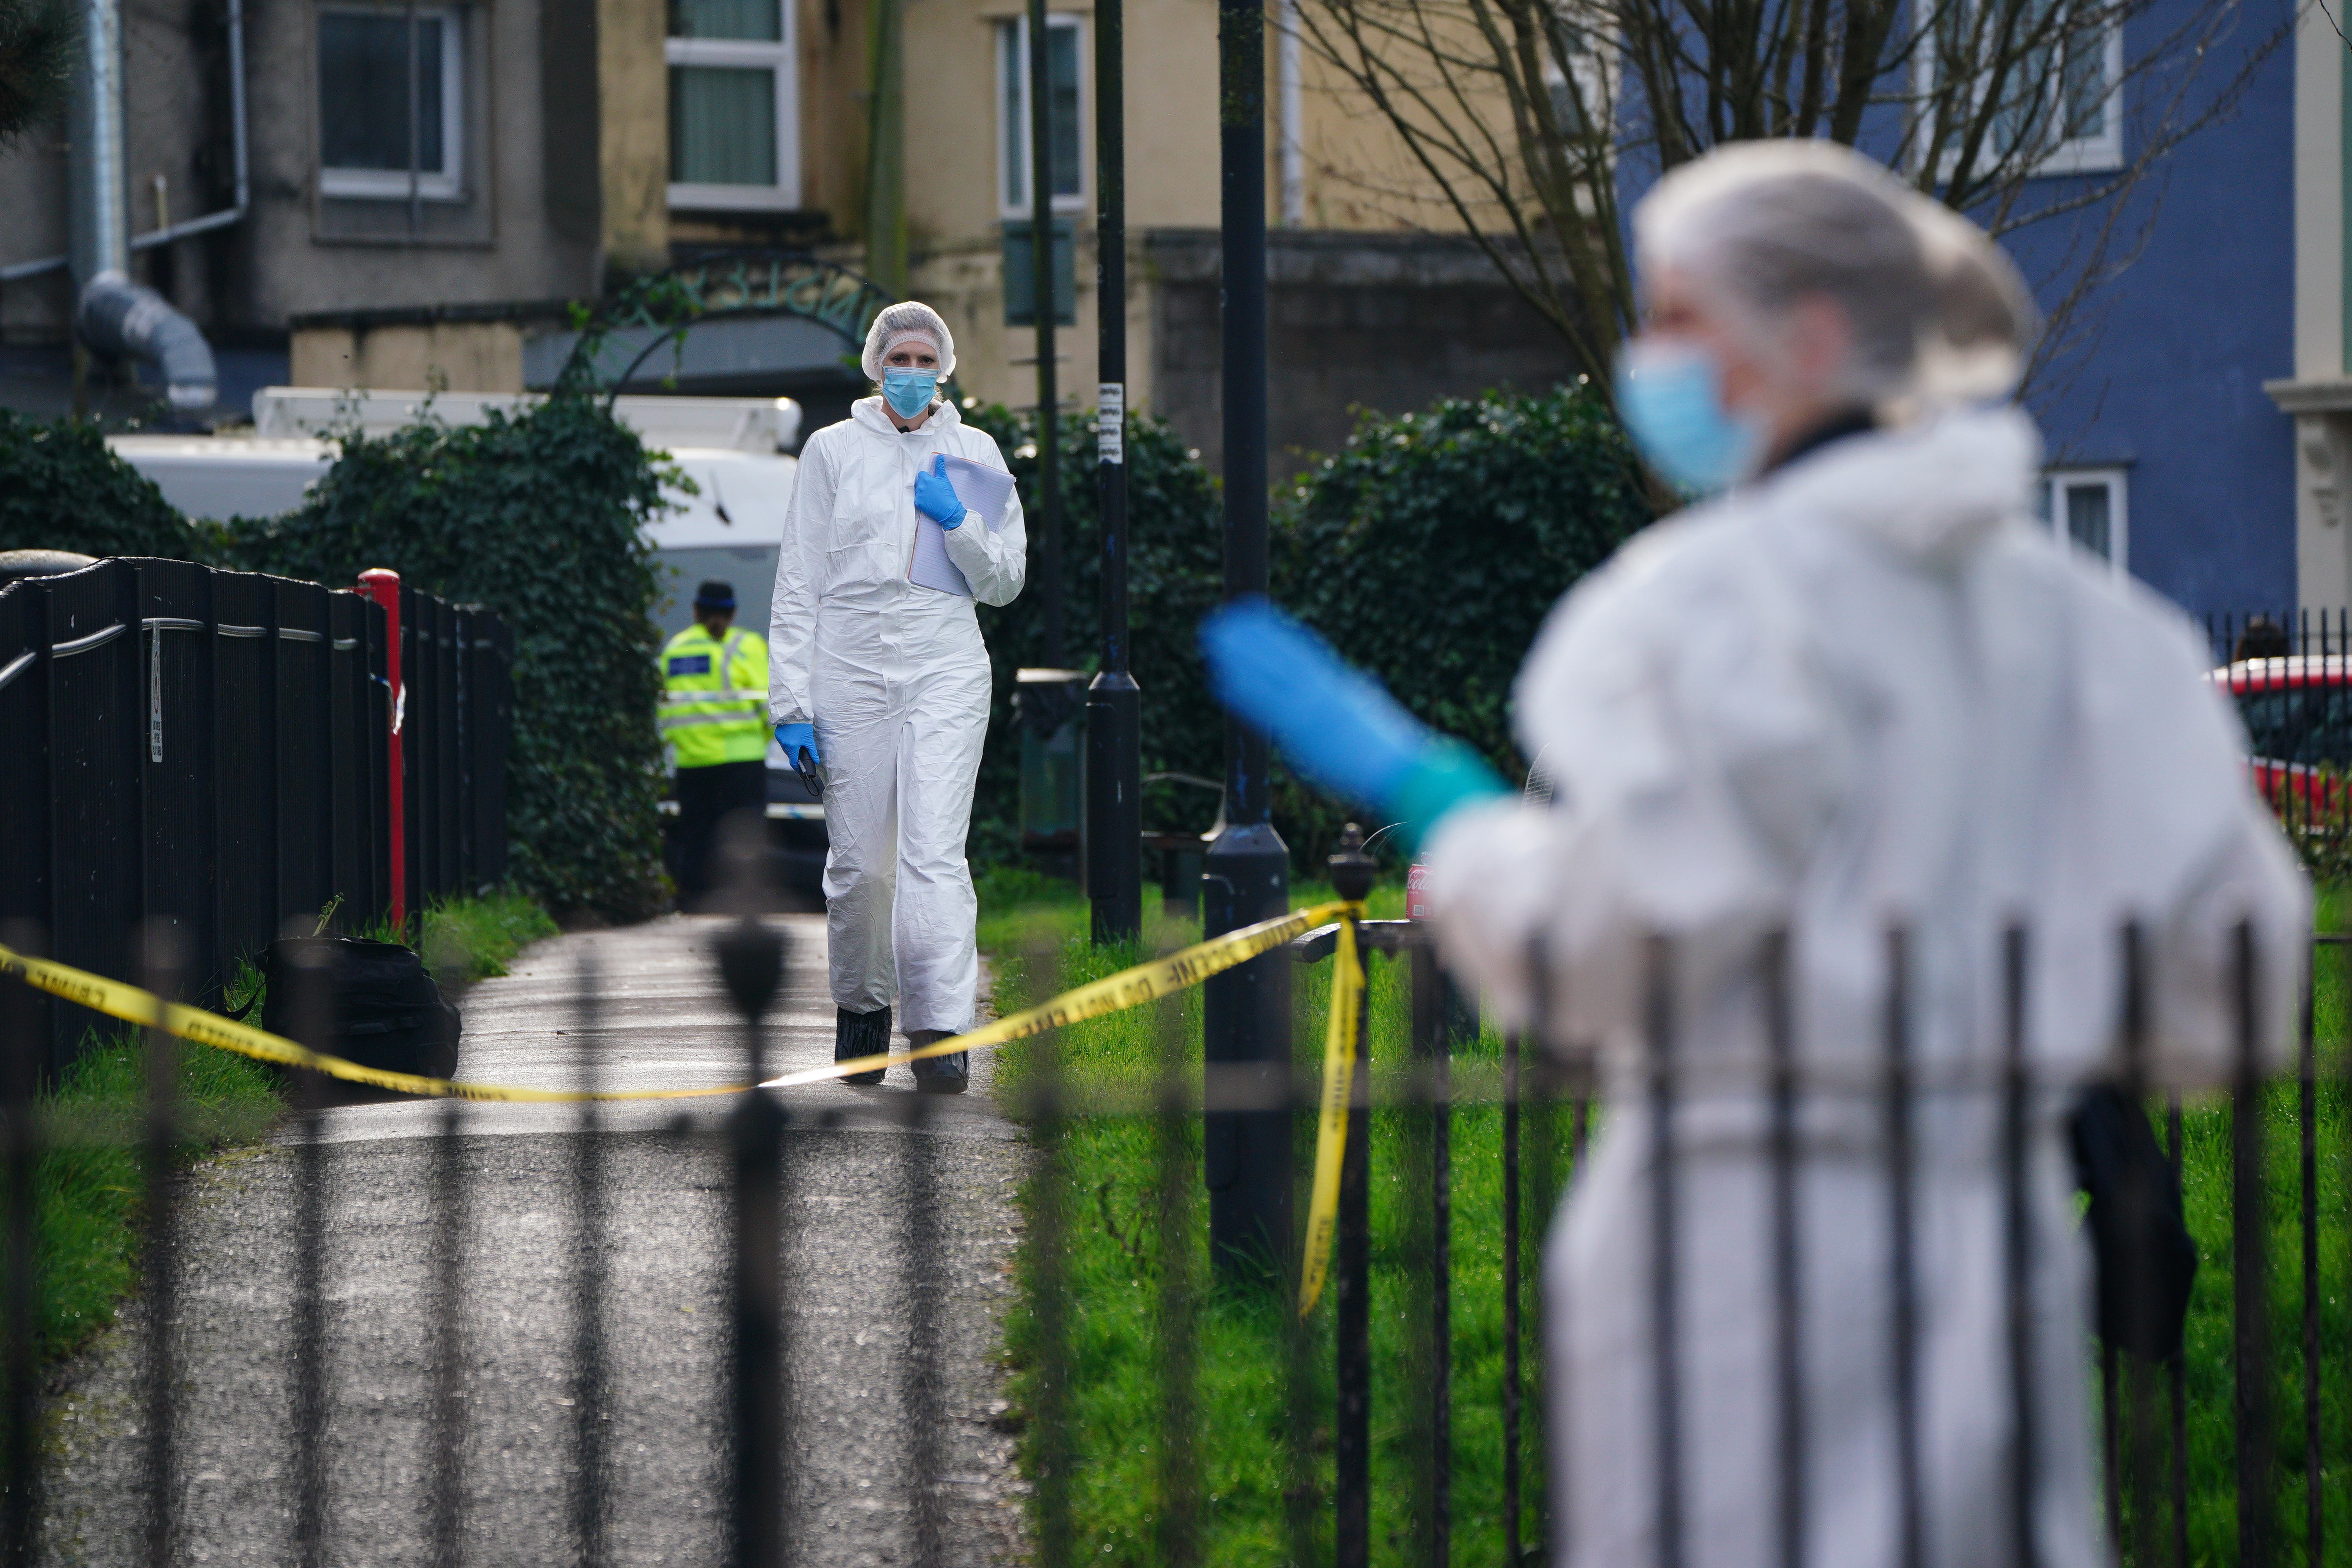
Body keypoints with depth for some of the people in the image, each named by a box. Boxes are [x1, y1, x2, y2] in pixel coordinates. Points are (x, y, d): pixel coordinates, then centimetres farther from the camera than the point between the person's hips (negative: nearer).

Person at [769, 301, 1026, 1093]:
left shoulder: (975, 452, 9)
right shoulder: (833, 450, 6)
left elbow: (1006, 580, 10)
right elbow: (799, 583, 5)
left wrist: (956, 521, -8)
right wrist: (790, 699, -2)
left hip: (947, 671, 0)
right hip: (851, 671, 0)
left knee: (934, 853, -13)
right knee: (858, 861, 3)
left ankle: (941, 1035, -18)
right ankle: (862, 1006, 25)